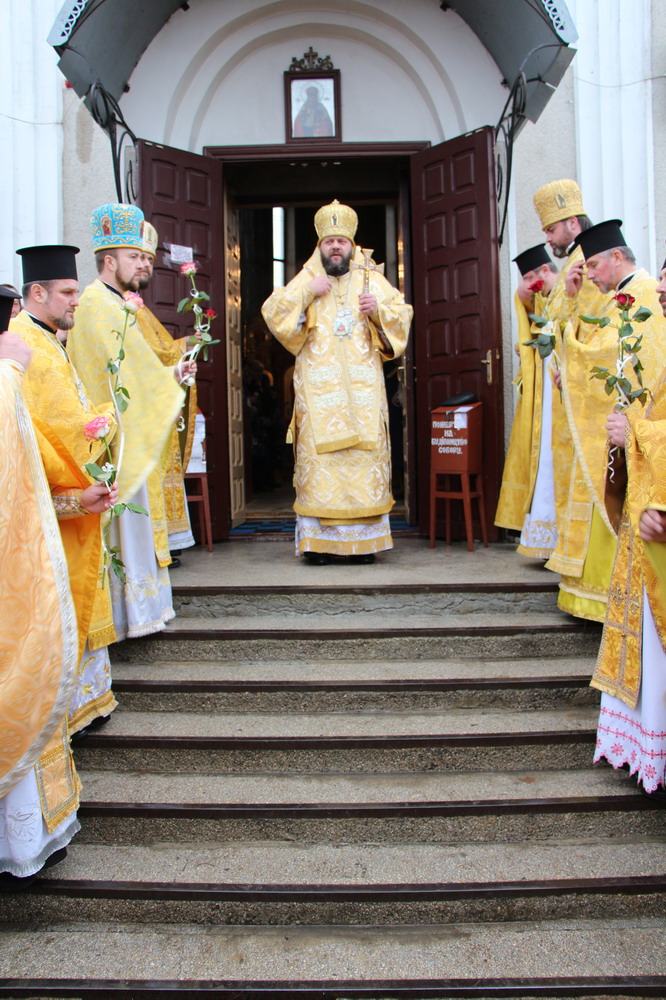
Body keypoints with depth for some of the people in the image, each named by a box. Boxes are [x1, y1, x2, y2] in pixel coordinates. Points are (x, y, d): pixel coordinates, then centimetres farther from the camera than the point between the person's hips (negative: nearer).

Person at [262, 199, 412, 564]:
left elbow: (403, 316, 15)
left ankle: (365, 539, 5)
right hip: (318, 389, -1)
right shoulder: (306, 279, 12)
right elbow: (272, 313, 3)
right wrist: (306, 292, -7)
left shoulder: (371, 279, 15)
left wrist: (379, 309, -5)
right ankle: (318, 540, -1)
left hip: (364, 387, 1)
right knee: (318, 458, -6)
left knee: (367, 456, -2)